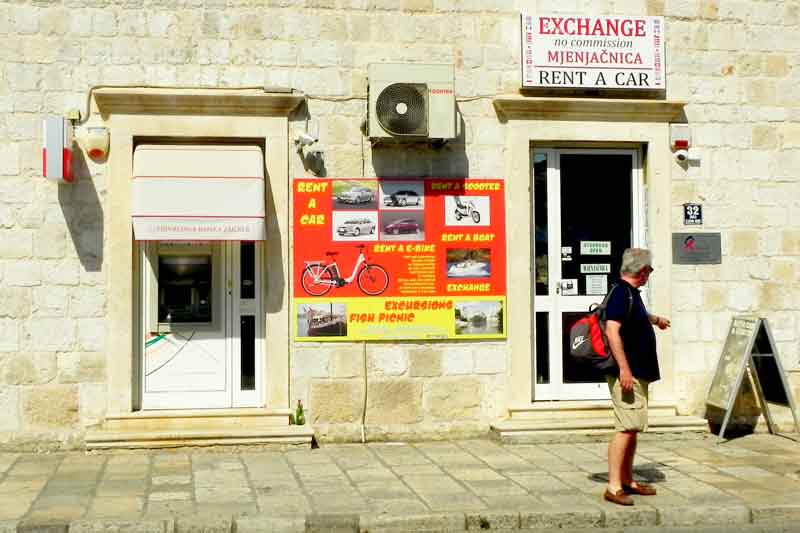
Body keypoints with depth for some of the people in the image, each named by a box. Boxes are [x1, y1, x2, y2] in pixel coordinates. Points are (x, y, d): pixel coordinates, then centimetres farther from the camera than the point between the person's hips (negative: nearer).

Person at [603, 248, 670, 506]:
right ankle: (613, 486, -13)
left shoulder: (632, 294, 18)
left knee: (633, 428, 14)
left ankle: (627, 481, 21)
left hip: (638, 374, 11)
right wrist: (624, 368, -30)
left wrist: (655, 319, 63)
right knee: (626, 428, -13)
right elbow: (612, 330, -26)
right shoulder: (621, 294, -15)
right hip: (627, 374, -11)